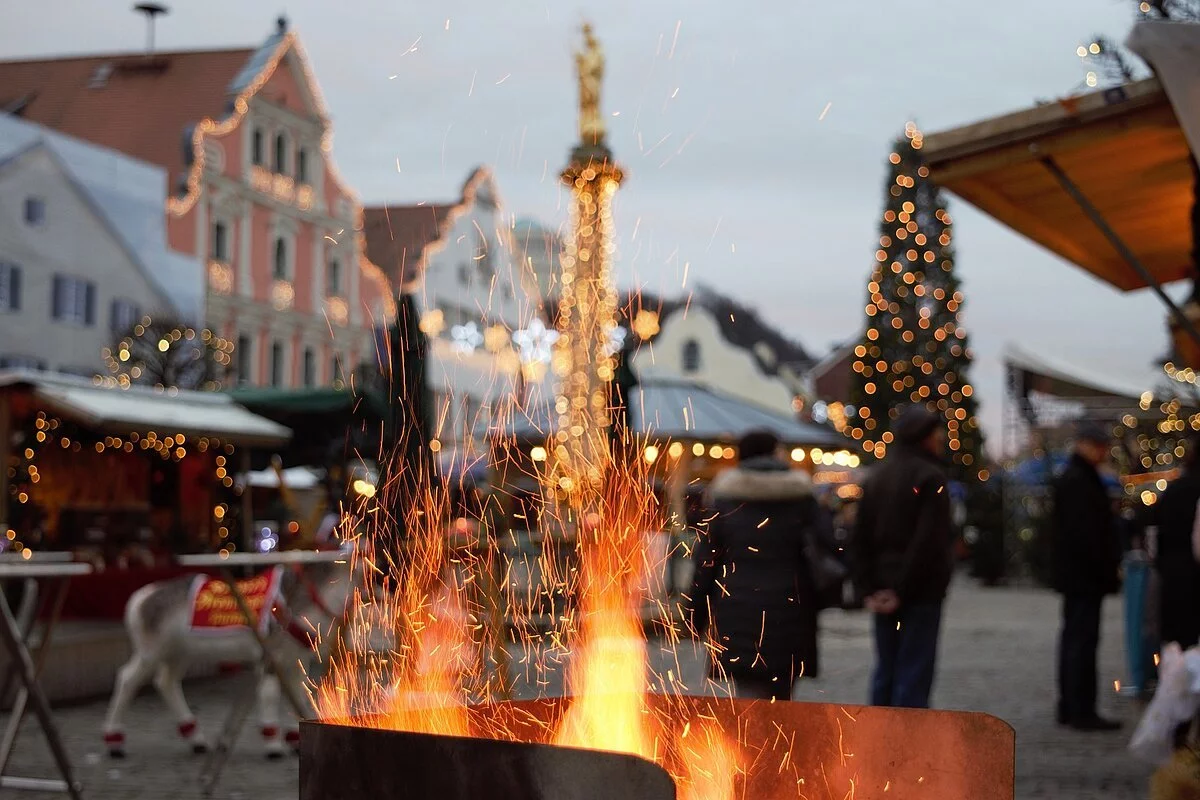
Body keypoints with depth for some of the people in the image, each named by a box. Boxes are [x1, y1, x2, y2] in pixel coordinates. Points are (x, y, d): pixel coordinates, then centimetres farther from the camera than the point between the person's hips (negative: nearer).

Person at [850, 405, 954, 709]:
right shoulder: (930, 477, -10)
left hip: (884, 590, 6)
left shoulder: (877, 476, 11)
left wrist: (868, 588, 3)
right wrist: (903, 590, -14)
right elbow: (929, 542, -18)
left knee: (885, 671, 12)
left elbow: (861, 538, 8)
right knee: (914, 673, -4)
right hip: (920, 590, -6)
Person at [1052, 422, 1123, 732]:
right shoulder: (1078, 480, -15)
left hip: (1076, 576, 11)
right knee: (1083, 640, -8)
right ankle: (1081, 711, -6)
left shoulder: (1075, 478, 18)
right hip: (1084, 576, -11)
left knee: (1075, 638, 13)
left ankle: (1070, 708, 19)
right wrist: (1107, 570, -18)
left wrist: (1109, 567, 15)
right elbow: (1085, 532, -22)